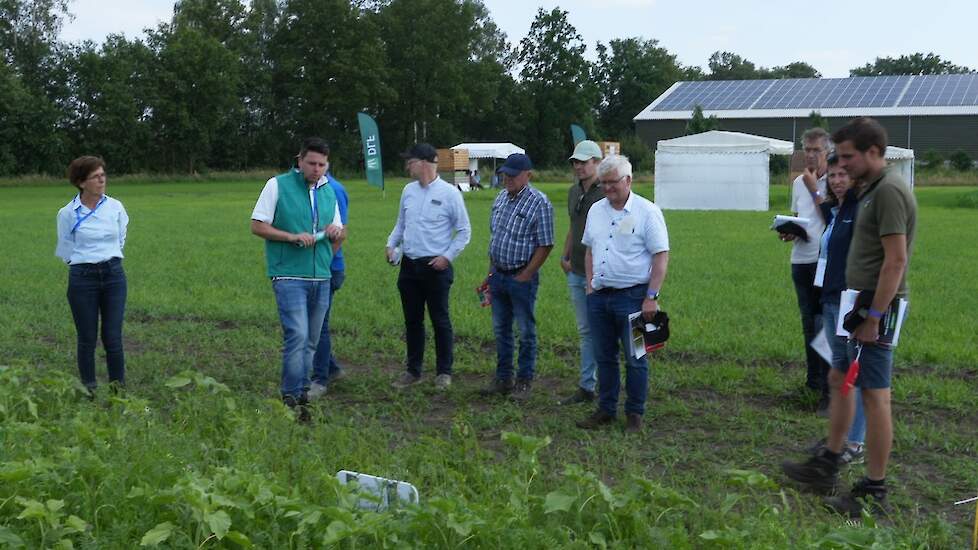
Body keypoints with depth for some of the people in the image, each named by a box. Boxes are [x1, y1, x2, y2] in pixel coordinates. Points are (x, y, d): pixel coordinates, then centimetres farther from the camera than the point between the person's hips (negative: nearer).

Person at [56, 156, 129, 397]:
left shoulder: (116, 207, 1)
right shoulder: (68, 213, -5)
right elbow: (65, 250, 7)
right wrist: (86, 261, 11)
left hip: (114, 275, 1)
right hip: (82, 278, -1)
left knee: (113, 337, 2)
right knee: (87, 339, 6)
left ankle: (119, 387, 12)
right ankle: (89, 391, 17)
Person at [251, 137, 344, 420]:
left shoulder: (329, 191, 15)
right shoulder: (277, 185, -2)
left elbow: (339, 233, 22)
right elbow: (257, 225, -5)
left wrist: (337, 232, -2)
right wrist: (293, 237, -16)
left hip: (321, 277, 6)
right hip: (289, 276, -6)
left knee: (311, 341, 11)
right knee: (297, 336, -15)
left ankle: (302, 393, 22)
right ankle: (291, 398, -7)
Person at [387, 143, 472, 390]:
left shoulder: (449, 193, -8)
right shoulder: (408, 190, 8)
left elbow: (464, 231, -4)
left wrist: (448, 256, -12)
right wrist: (392, 244, 4)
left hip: (436, 267, -5)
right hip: (409, 265, 5)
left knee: (440, 320, 3)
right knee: (412, 320, 12)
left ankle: (444, 372, 14)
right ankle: (413, 370, 23)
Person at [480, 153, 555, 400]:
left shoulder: (539, 203, -14)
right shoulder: (500, 198, 8)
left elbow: (545, 245, -14)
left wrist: (525, 276, -14)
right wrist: (491, 269, 12)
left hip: (521, 277, -7)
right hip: (498, 275, 7)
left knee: (526, 332, 5)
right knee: (500, 330, 14)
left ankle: (524, 381, 15)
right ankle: (503, 378, 25)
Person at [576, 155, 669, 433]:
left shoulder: (647, 212, -8)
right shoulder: (596, 210, 11)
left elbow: (661, 256, -10)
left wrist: (651, 297, -15)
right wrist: (590, 285, 9)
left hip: (632, 296, -6)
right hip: (599, 296, 6)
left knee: (634, 358, 2)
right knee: (604, 357, 12)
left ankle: (634, 414, 13)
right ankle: (606, 410, 23)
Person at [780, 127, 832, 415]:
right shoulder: (798, 182, 13)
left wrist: (815, 189, -12)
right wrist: (788, 232, 3)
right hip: (801, 259, 7)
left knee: (824, 324, -9)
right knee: (809, 325, 15)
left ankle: (829, 392, -5)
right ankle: (813, 381, 28)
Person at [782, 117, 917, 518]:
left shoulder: (889, 191, -17)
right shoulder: (871, 190, 14)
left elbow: (896, 260, -22)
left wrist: (873, 317, -23)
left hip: (876, 308, -11)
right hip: (858, 305, 11)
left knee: (875, 395, -4)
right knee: (839, 381, 18)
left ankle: (874, 493, 5)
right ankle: (826, 466, 31)